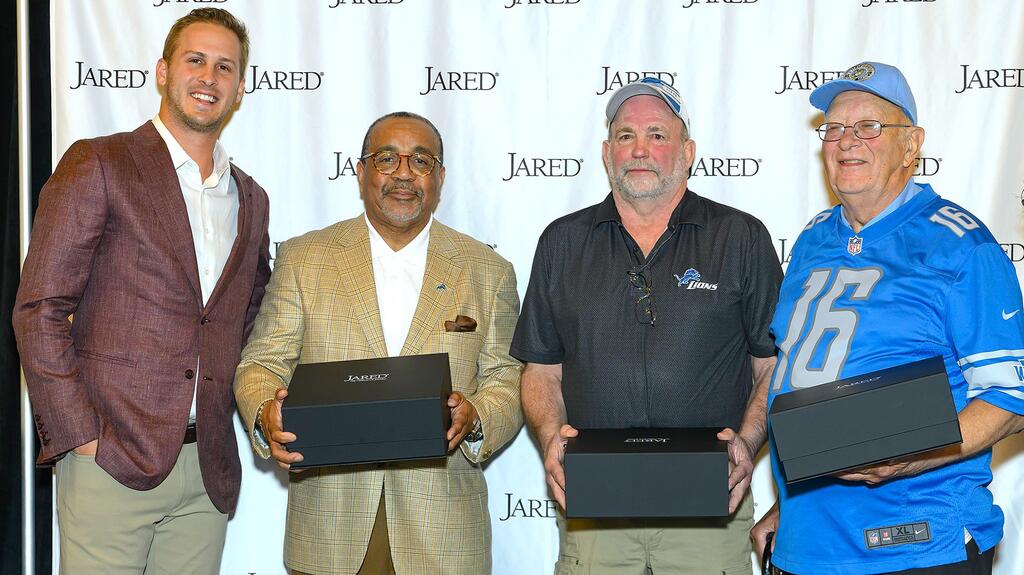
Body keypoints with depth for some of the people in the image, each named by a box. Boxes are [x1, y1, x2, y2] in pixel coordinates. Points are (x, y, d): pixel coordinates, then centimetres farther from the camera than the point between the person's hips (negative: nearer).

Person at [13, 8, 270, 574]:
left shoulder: (250, 199, 15)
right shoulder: (97, 165, -2)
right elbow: (39, 309, -6)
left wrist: (249, 399, 9)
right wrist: (79, 436, -11)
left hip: (208, 470, 5)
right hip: (111, 460, -5)